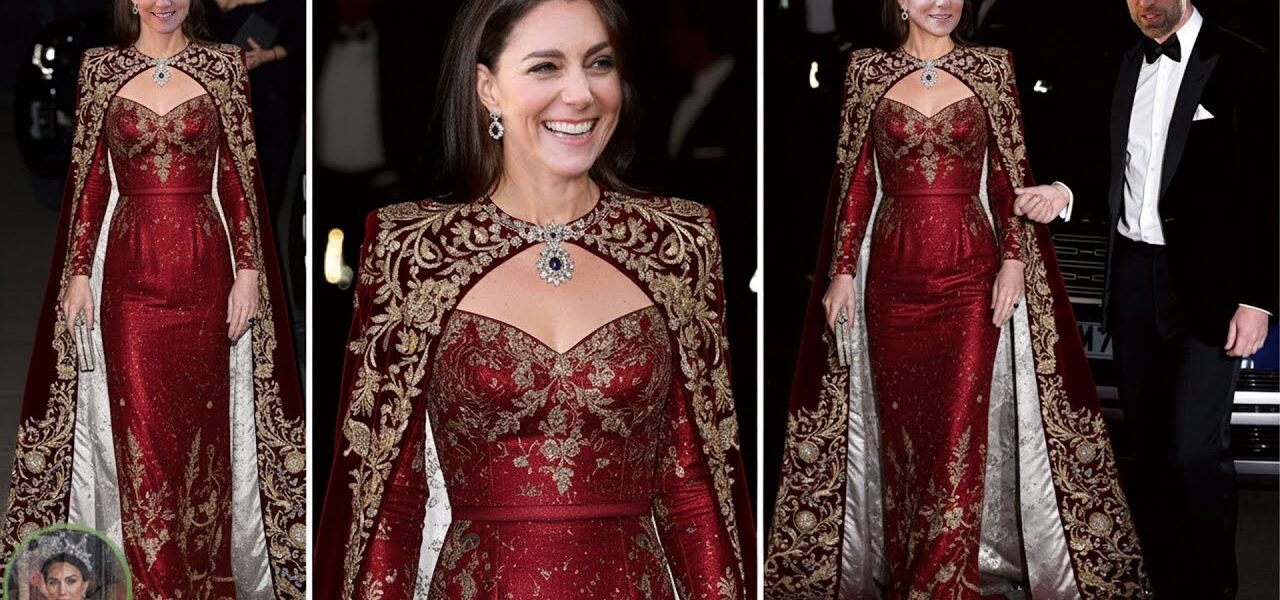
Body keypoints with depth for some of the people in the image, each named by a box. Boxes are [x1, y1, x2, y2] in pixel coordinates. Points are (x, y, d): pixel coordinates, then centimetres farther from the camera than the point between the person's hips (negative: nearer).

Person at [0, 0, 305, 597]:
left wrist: (249, 269, -4)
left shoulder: (224, 65, 2)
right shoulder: (100, 68, 5)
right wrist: (78, 273, 0)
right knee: (135, 424, 2)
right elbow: (88, 179, 5)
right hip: (128, 270, 1)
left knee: (204, 419, 4)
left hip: (204, 267, 0)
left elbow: (240, 176, 2)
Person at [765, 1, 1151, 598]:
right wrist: (842, 270, 1)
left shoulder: (991, 66, 4)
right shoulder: (867, 69, 5)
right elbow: (855, 179, 5)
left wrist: (1014, 259, -5)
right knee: (898, 424, 6)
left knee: (960, 429, -4)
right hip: (892, 274, 1)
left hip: (971, 272, -1)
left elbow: (1009, 173, 4)